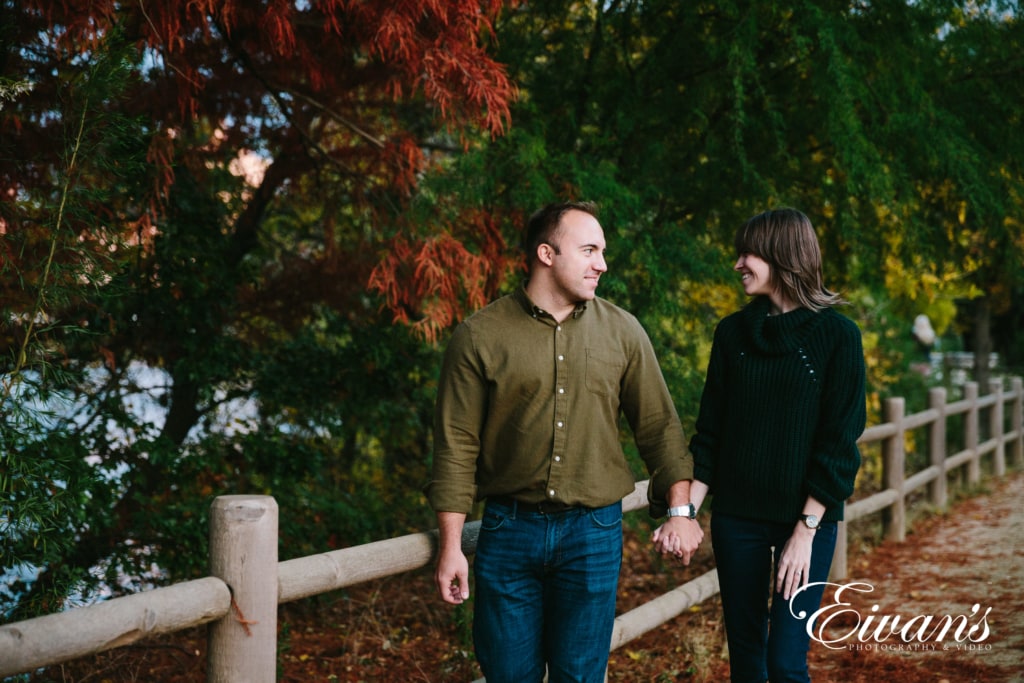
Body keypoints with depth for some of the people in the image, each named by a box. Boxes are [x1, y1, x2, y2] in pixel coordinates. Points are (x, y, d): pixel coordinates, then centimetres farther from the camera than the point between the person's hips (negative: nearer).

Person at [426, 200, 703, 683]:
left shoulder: (623, 332, 3)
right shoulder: (479, 336, -4)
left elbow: (658, 427, 8)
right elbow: (457, 447, -4)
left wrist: (680, 511, 4)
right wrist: (451, 547, -5)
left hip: (594, 533, 1)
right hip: (509, 530, -1)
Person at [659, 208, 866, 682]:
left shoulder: (837, 335, -6)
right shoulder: (733, 332, 6)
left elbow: (839, 443, -9)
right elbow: (710, 431, 7)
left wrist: (806, 530, -14)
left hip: (806, 518, -4)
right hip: (735, 517, 4)